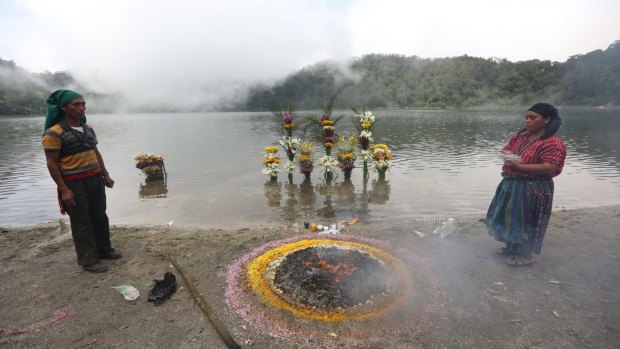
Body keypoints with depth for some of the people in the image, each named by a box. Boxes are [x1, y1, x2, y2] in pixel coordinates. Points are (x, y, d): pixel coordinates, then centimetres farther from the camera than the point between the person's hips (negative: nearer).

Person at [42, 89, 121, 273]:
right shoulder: (54, 133, -12)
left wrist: (105, 175, 15)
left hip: (95, 179, 7)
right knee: (82, 223, 2)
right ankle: (88, 260, 13)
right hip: (74, 183, -7)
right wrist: (64, 189, -17)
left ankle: (104, 249, 30)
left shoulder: (88, 129, 10)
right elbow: (52, 164, -13)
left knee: (100, 217, 15)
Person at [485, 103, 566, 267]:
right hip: (511, 184, 9)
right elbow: (505, 149, 16)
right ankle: (512, 247, 38)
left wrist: (518, 166, -30)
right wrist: (508, 154, -9)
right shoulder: (521, 136, 7)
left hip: (532, 189, -8)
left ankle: (527, 255, 20)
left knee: (526, 221, 3)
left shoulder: (552, 143, -18)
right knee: (512, 217, 20)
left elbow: (549, 168, -26)